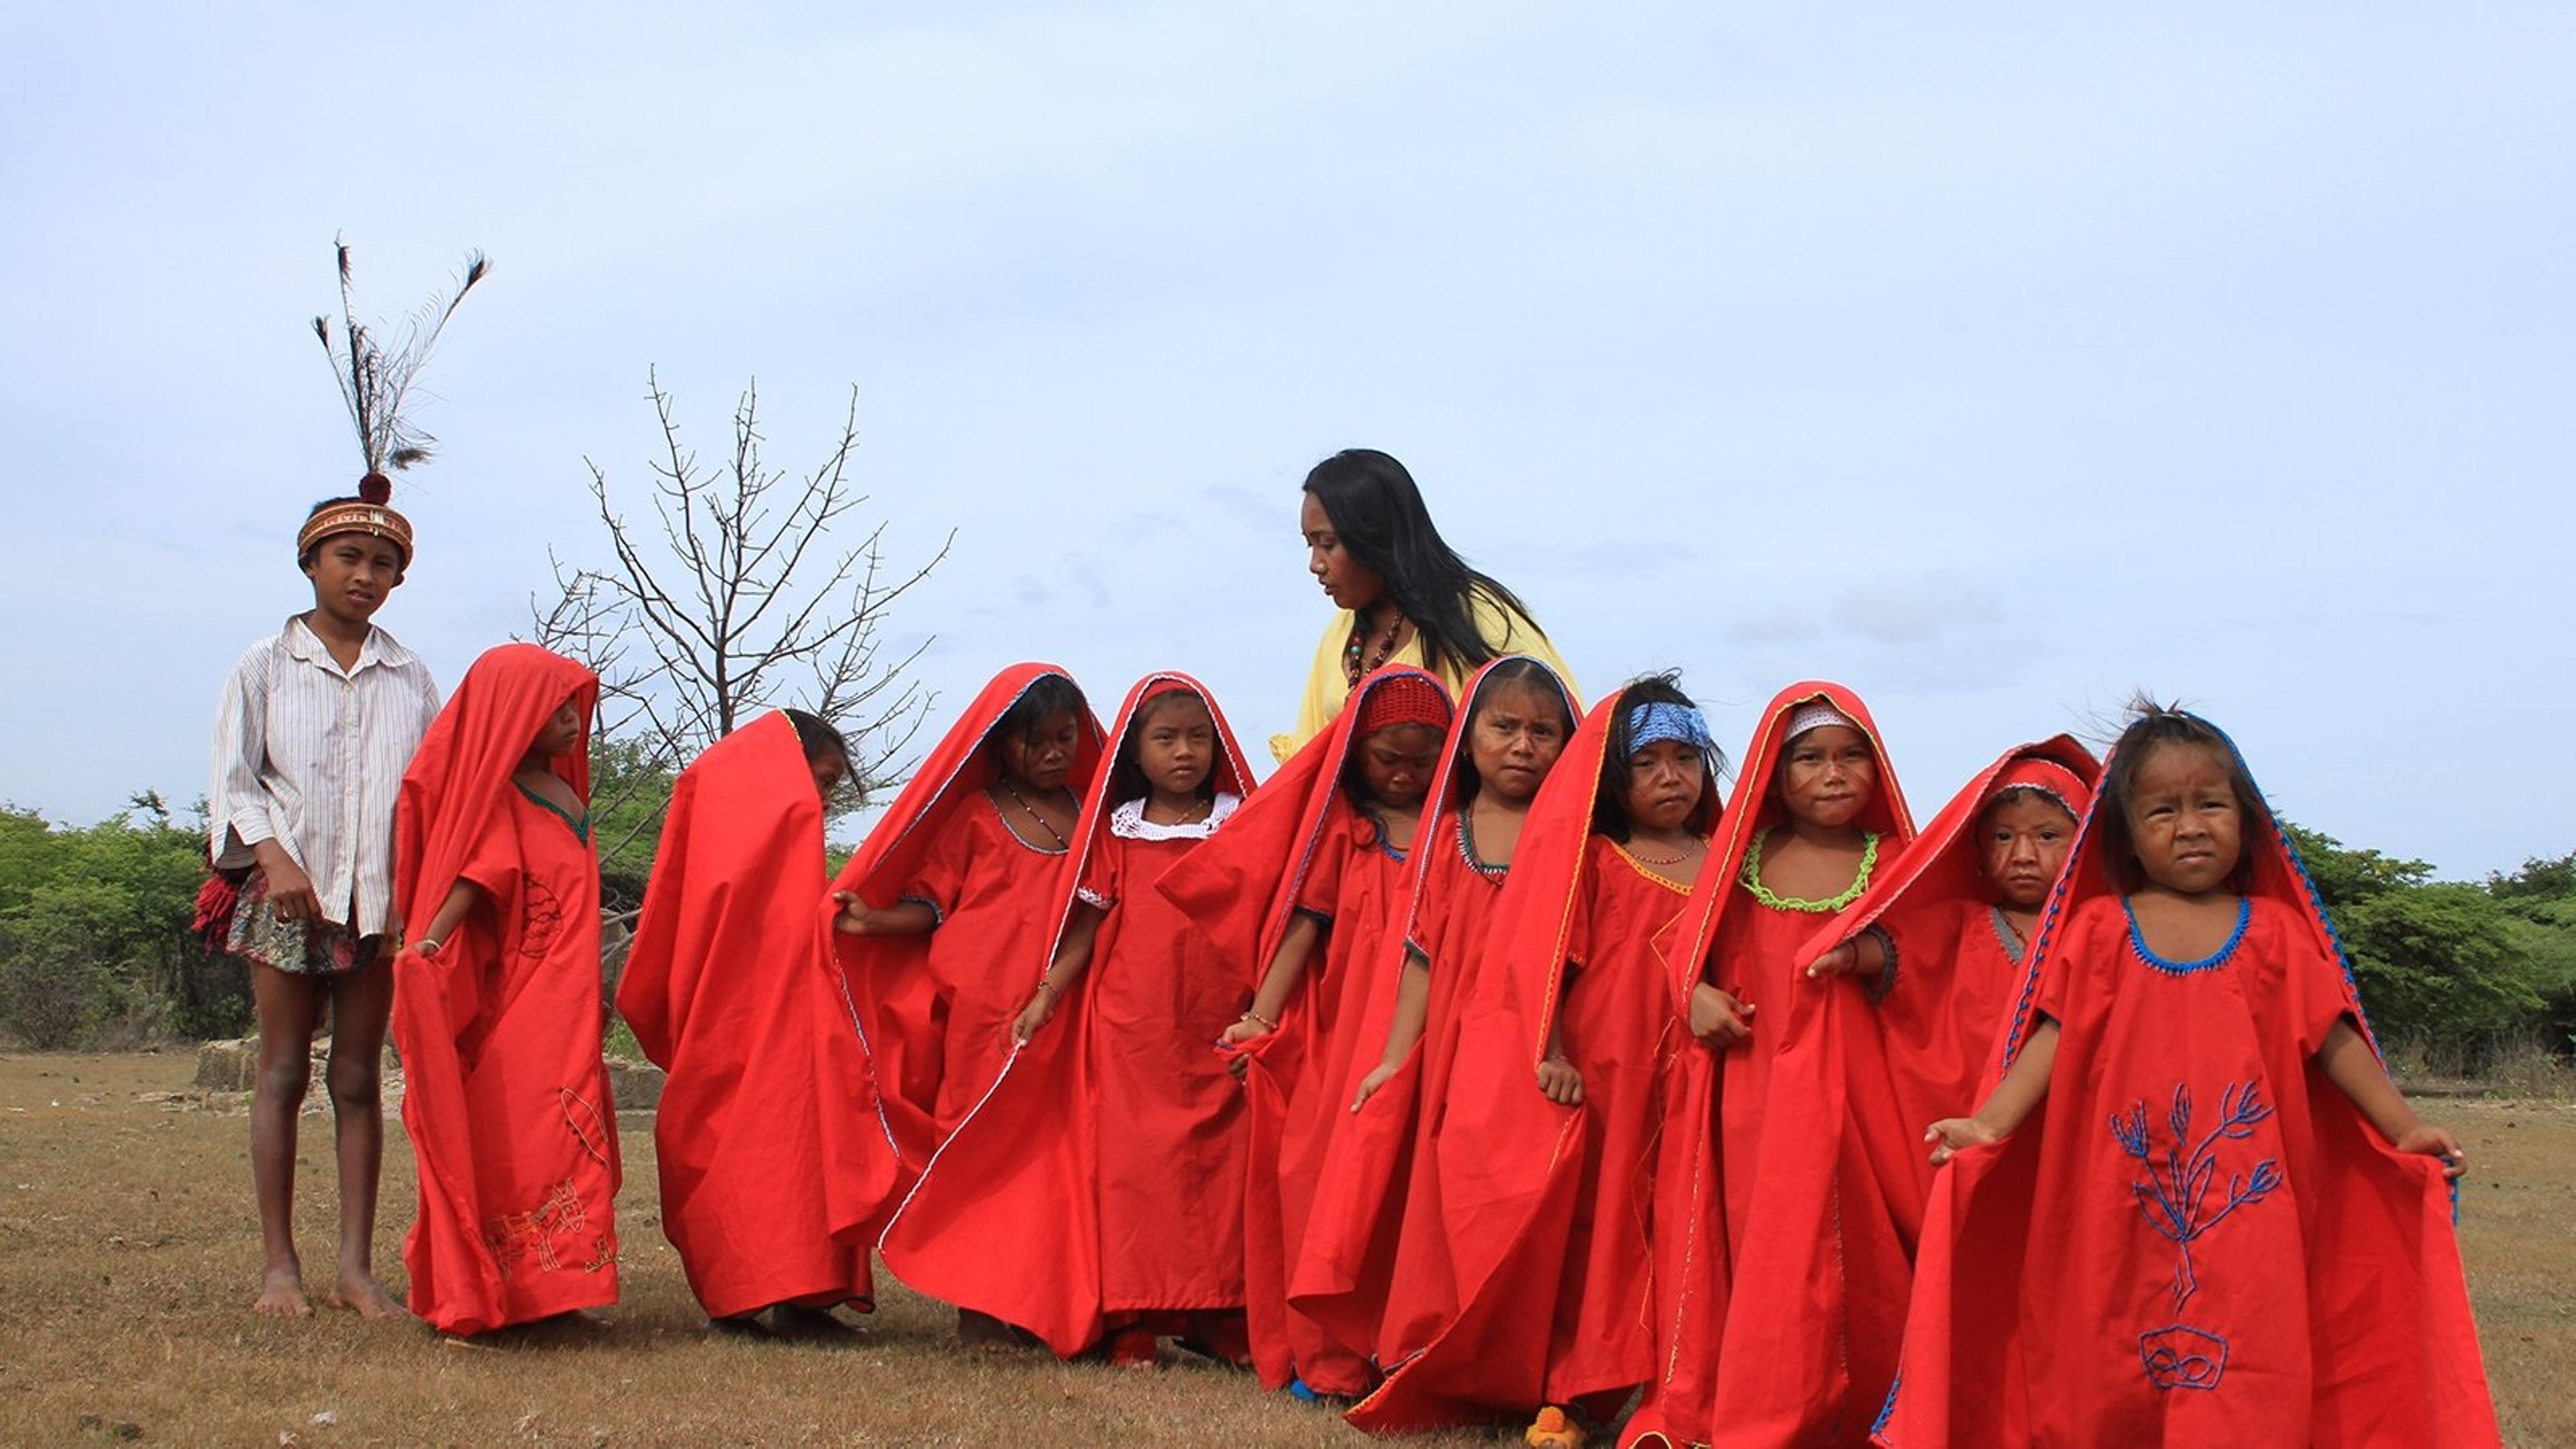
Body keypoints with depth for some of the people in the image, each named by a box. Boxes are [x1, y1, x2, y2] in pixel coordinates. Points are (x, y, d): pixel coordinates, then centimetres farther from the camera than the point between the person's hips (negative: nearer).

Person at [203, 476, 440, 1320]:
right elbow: (232, 782, 1)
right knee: (283, 1073, 1)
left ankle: (357, 1267, 4)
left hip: (380, 897, 1)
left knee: (359, 1079, 3)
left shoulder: (410, 678, 10)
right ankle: (278, 1263, 5)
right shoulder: (265, 667, 5)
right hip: (285, 893, -1)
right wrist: (275, 856, -14)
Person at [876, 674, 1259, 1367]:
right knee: (1131, 1164, -1)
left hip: (1219, 1032, 0)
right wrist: (1046, 994, -3)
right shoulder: (1117, 832, 8)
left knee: (1223, 1165, 0)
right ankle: (1132, 1322, 4)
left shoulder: (1240, 825, 6)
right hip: (1129, 1028, 0)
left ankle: (1221, 1315, 10)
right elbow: (1087, 922, 7)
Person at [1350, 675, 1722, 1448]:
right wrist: (1549, 1054, -13)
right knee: (1559, 1231, 2)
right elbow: (1542, 956, -6)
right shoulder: (1588, 856, -2)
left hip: (1665, 1081, 4)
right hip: (1576, 1076, -3)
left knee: (1630, 1235, 6)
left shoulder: (1718, 862, 8)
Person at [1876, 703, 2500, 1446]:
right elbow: (2055, 1038, 1)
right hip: (2123, 1206, 0)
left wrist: (2403, 1126, 1)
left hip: (2246, 1200, 0)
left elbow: (2331, 1038, 10)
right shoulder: (2100, 930, 6)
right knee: (2114, 1385, 4)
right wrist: (1990, 1123, -10)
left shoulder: (2274, 932, 8)